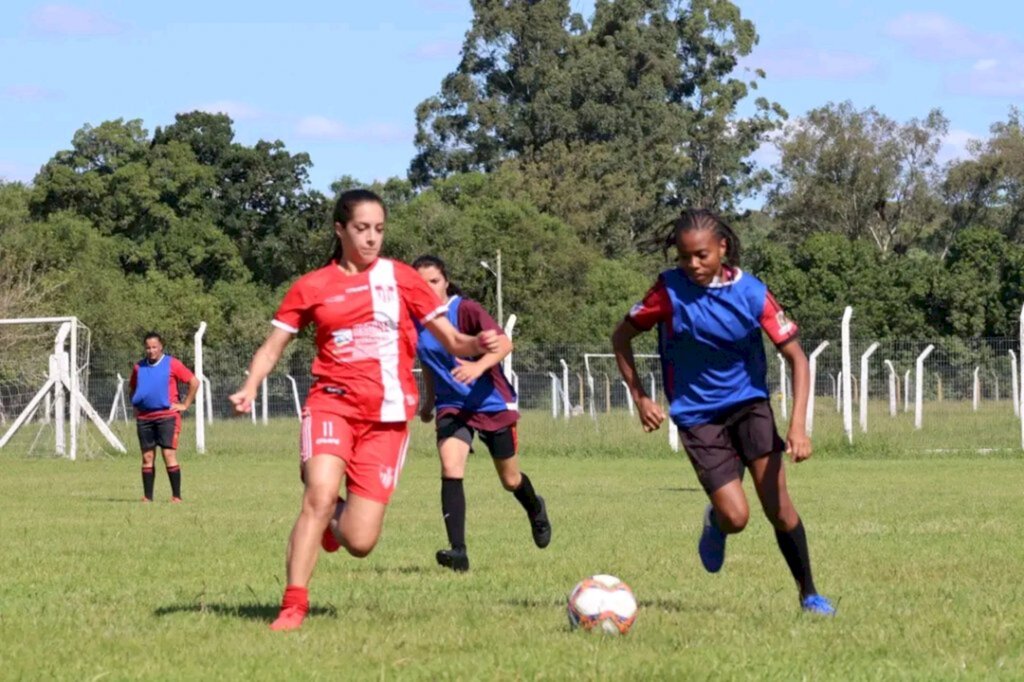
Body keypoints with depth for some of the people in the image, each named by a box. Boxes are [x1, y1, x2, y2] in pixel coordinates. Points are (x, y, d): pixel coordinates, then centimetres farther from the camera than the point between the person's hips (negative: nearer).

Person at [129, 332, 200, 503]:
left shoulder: (172, 364, -2)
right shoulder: (139, 367, 11)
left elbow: (194, 382, -1)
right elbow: (133, 389, 27)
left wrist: (185, 404, -2)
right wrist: (135, 407, 13)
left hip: (167, 415, -4)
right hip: (144, 417, 4)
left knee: (169, 454, -11)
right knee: (147, 458, 5)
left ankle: (176, 496, -8)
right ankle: (147, 497, 9)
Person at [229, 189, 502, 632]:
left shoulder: (401, 279, 8)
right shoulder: (312, 287, 7)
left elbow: (451, 340, 9)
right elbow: (272, 348, 10)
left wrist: (477, 345, -13)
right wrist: (250, 388, -10)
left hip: (386, 417, 1)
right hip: (332, 401, -1)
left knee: (360, 543, -7)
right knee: (319, 496, -29)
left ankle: (332, 520, 32)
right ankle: (293, 606, -17)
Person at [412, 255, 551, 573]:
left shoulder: (466, 310, -18)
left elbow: (504, 343, -28)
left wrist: (479, 366, -45)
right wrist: (428, 400, 23)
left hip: (493, 403, -3)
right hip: (452, 406, 3)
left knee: (511, 480, 13)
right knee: (451, 469, -22)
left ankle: (536, 510, 49)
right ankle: (458, 551, -24)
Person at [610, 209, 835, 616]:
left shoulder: (752, 293, -13)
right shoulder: (671, 291, -13)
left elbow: (796, 357, -10)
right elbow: (621, 337, 1)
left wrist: (798, 426, -21)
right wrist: (640, 399, -6)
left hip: (748, 402, 1)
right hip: (697, 413, -1)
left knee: (778, 508, -12)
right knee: (735, 517, -11)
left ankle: (809, 594, 4)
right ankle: (714, 523, 26)